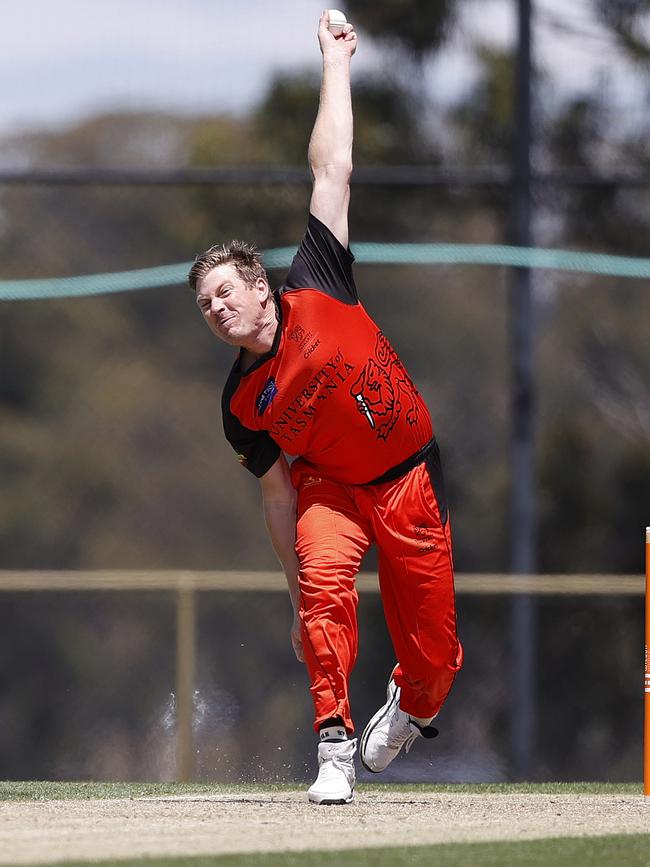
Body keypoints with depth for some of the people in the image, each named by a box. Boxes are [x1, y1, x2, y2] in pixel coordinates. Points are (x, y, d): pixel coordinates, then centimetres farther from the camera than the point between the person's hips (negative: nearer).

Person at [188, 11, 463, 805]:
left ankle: (412, 706, 38)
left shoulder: (314, 292, -12)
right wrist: (298, 605, -2)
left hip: (412, 483, 0)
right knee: (325, 583, -31)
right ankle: (334, 746, -26)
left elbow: (331, 170, -9)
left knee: (434, 651, 2)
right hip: (331, 486, 0)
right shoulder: (242, 404, -7)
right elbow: (278, 496, -1)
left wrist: (335, 67, -7)